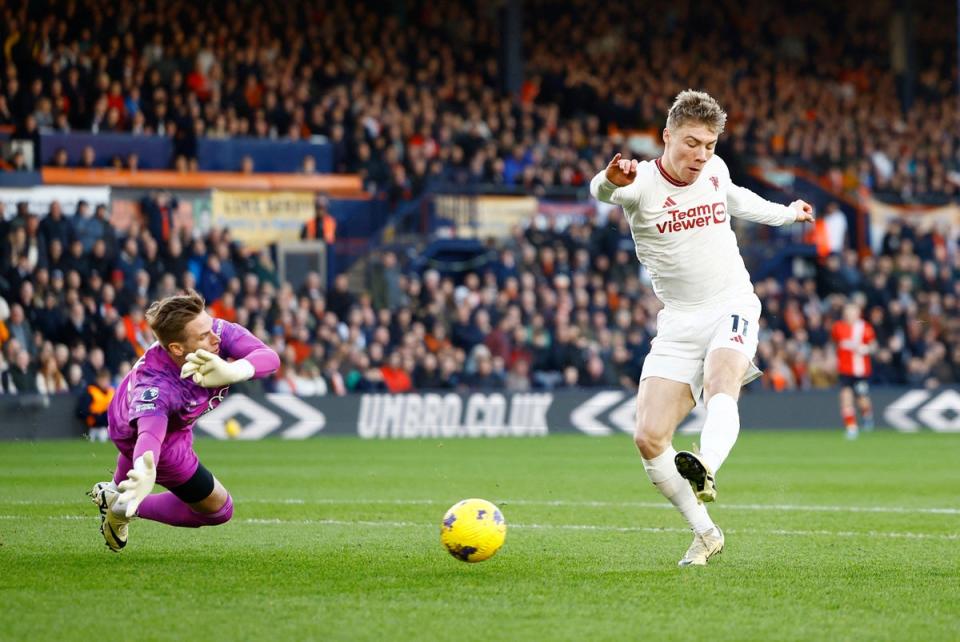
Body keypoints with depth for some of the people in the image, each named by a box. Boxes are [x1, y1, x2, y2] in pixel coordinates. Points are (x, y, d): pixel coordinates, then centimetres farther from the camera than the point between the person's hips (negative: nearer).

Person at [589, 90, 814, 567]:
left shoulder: (715, 170, 3)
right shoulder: (641, 183, -11)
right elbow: (602, 192, -37)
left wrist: (786, 214, 42)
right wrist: (610, 181, -62)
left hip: (732, 308, 0)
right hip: (678, 321, 0)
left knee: (718, 385, -33)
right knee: (649, 438, -10)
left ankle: (704, 470, -59)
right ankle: (705, 534, 6)